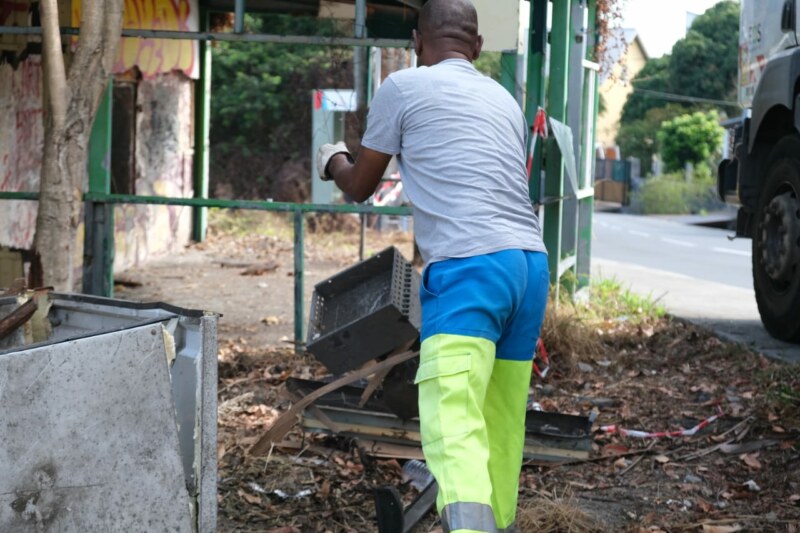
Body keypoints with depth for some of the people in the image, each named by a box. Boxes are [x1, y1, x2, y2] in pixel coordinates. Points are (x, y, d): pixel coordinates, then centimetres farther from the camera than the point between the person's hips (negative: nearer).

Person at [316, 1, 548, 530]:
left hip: (466, 267, -7)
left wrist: (334, 160, 41)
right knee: (501, 422, 18)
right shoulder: (504, 99, 23)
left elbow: (359, 187, 17)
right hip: (531, 264, 7)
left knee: (454, 425, -19)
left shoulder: (404, 87, 7)